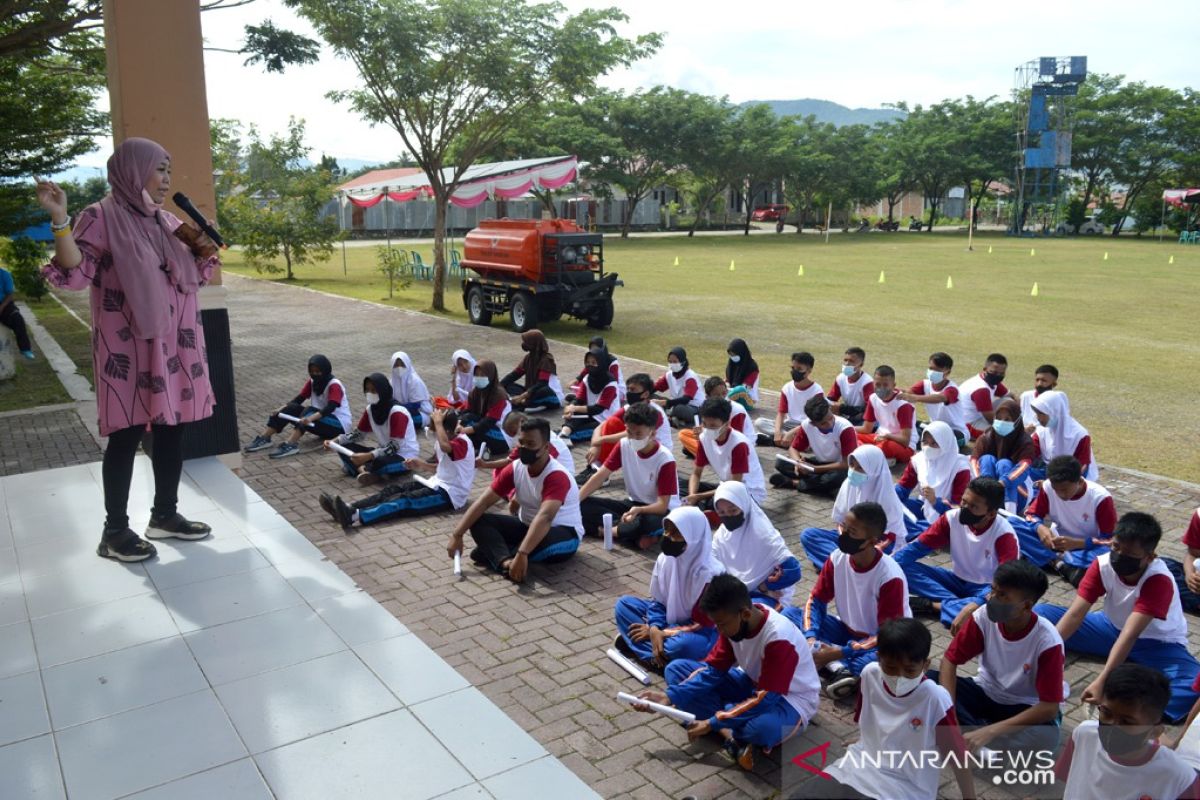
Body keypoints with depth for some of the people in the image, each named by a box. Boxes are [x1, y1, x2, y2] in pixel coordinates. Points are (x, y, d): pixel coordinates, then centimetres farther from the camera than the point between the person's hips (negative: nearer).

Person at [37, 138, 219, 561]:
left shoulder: (166, 222, 13)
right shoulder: (101, 217, -7)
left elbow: (197, 273, 23)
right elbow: (73, 274, -15)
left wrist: (205, 245, 4)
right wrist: (60, 220, -27)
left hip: (174, 346, 7)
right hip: (130, 349, -7)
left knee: (172, 429, 10)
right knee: (127, 435, -3)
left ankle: (165, 515, 23)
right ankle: (115, 531, 8)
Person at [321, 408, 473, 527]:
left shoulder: (462, 442, -19)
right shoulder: (447, 440, 10)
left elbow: (445, 447, -43)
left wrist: (438, 422, -30)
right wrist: (424, 466, 6)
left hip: (450, 494, -9)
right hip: (437, 484, 9)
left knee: (406, 501, -28)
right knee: (393, 489, -8)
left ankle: (355, 517, -44)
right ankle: (348, 508, -23)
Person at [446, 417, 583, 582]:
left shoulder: (557, 476, -29)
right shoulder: (515, 468, -8)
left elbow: (544, 517, -43)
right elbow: (484, 502, -8)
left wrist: (521, 554, -54)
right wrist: (457, 535, -14)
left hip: (563, 532, -7)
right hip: (527, 526, 7)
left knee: (547, 540, -42)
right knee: (479, 521, -12)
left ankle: (493, 554, -23)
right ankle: (505, 562, -37)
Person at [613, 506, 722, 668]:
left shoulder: (710, 573, -27)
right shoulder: (665, 559, -9)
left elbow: (701, 625, -21)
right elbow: (657, 601, 0)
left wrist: (662, 633, -18)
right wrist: (655, 630, -21)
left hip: (699, 634, -7)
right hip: (670, 619, 7)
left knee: (683, 645, -40)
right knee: (624, 604, -7)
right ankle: (662, 652, -19)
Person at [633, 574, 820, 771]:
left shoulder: (779, 638, -34)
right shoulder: (734, 620, -13)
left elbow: (765, 699, -32)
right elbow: (713, 670, -6)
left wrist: (713, 723, -30)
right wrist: (671, 697, -17)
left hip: (791, 698, -7)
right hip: (752, 683, 7)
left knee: (764, 727, -44)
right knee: (676, 668, -6)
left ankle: (721, 727, -10)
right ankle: (729, 733, -21)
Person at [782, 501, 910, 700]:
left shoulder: (890, 578, -27)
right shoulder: (837, 558, -12)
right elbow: (816, 601, -2)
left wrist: (838, 653, -30)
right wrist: (811, 638, -21)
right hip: (847, 631, 6)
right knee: (789, 614, -13)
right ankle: (838, 670, -27)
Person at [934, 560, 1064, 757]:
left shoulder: (1047, 641, -26)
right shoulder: (984, 616, -19)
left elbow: (1049, 708, -27)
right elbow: (949, 661, -13)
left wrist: (990, 731, -34)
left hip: (1024, 708, -3)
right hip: (985, 692, 3)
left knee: (1047, 736, -37)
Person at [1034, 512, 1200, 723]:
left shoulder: (1159, 581, -31)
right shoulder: (1103, 564, -19)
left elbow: (1129, 635, -41)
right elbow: (1075, 614, -25)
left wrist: (1101, 682, -49)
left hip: (1156, 643, -4)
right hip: (1113, 627, 4)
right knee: (1042, 612, -13)